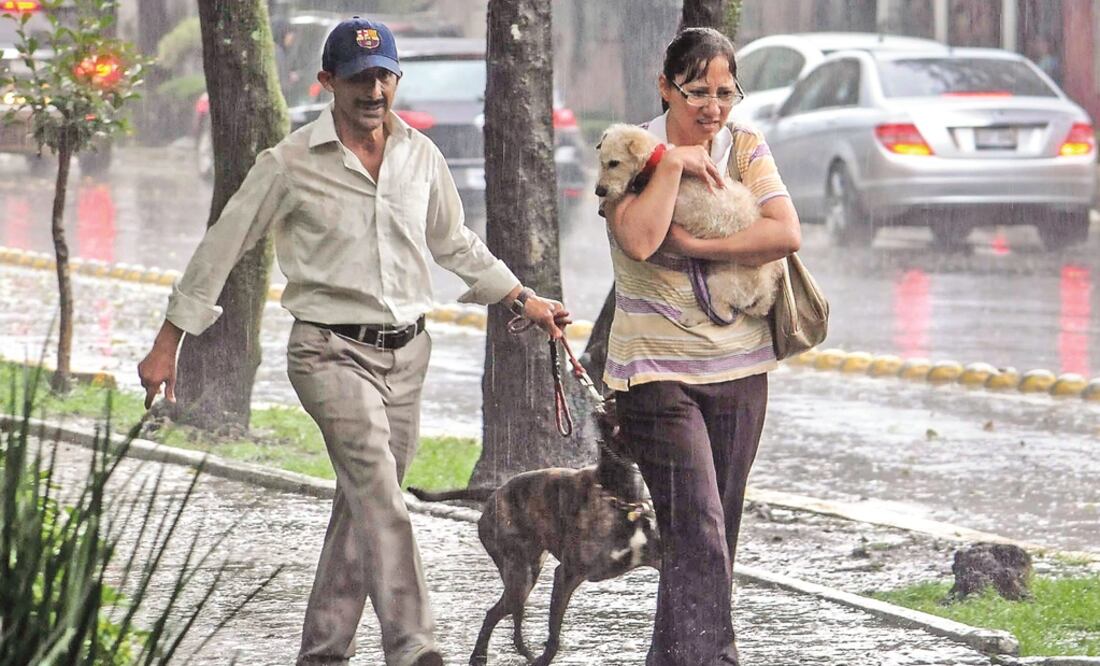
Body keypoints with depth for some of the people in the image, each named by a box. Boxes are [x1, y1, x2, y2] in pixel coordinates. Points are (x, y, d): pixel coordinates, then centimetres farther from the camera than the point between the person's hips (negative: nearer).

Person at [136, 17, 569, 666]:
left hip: (406, 352, 5)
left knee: (365, 503, 8)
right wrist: (168, 343, 2)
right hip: (331, 351, -5)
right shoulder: (291, 165, -6)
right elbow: (222, 248, 1)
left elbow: (455, 244, 24)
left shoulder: (420, 155, 8)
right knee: (380, 496, -20)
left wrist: (525, 301, 25)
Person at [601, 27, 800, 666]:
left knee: (715, 535, 9)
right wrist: (674, 164, -18)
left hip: (739, 369, 4)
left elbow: (786, 234, -11)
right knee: (698, 533, -15)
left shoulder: (746, 147, 3)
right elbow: (639, 241, -23)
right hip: (657, 368, -4)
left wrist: (695, 247, -16)